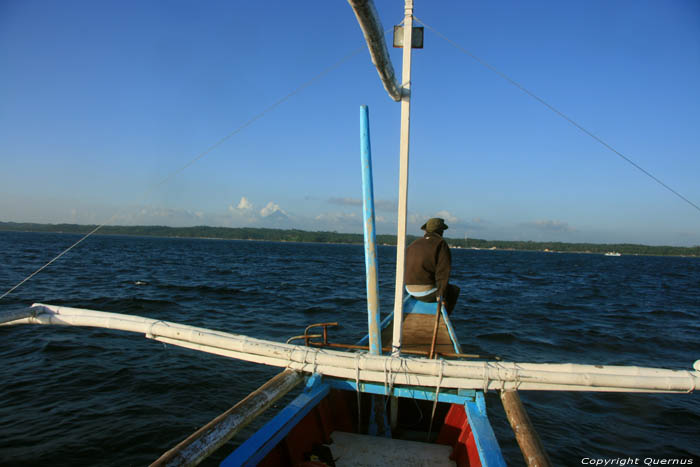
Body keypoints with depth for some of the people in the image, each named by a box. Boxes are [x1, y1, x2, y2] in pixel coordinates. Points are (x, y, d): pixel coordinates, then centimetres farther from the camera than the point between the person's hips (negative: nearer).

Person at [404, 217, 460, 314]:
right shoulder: (441, 244, -10)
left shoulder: (413, 245, 10)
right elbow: (443, 272, -18)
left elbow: (405, 270, 14)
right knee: (455, 290, 23)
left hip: (411, 290, 7)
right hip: (427, 291, -7)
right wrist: (442, 296, -13)